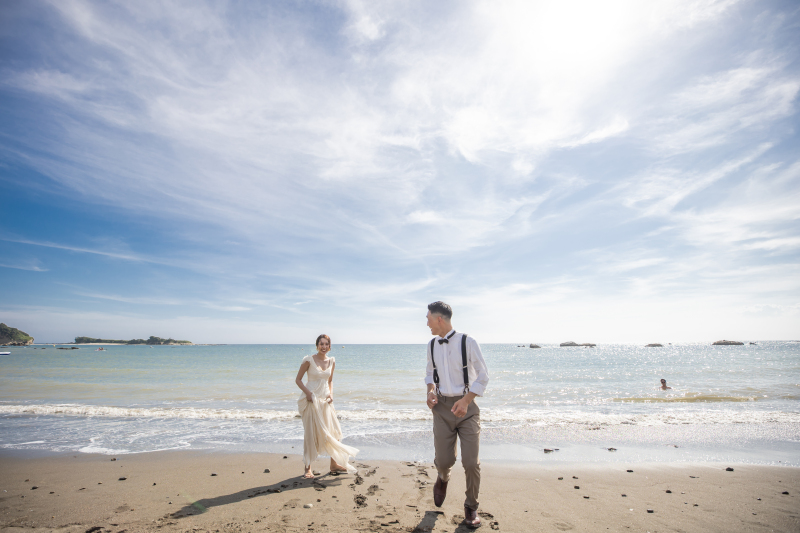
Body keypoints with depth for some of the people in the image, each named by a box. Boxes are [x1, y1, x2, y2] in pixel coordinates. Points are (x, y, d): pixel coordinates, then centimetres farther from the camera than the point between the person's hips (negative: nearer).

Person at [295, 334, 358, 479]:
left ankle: (334, 464, 24)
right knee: (310, 433, 1)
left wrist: (331, 393, 1)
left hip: (325, 400, 5)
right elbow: (298, 379, -4)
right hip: (311, 400, -4)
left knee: (331, 432, 8)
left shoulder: (331, 361, 5)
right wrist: (307, 392, -17)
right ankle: (308, 468, 15)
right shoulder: (309, 360, -9)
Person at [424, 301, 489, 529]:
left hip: (466, 405, -3)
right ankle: (443, 478, 41)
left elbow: (483, 376, -7)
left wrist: (466, 401, -16)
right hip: (442, 407, 3)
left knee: (471, 462, -1)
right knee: (444, 460, 3)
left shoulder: (467, 342, -13)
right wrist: (431, 390, -2)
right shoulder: (432, 345, 3)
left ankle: (471, 507, 26)